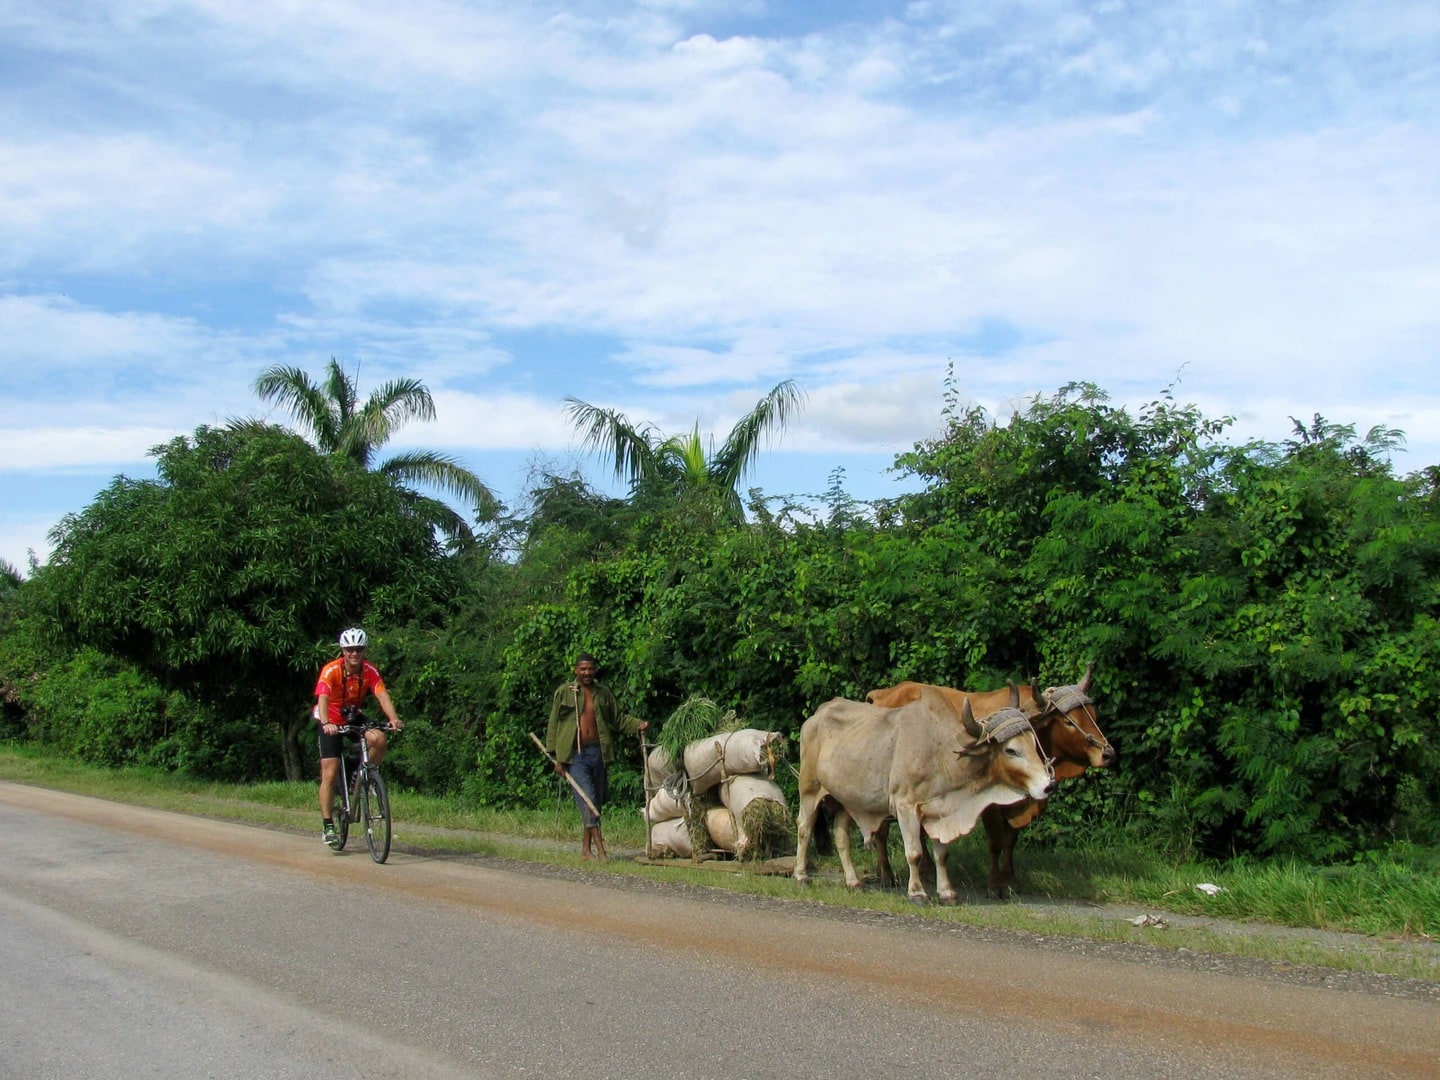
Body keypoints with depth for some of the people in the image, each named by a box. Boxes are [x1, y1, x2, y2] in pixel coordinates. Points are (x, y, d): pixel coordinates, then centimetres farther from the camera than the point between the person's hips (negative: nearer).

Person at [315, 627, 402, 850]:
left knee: (378, 739, -27)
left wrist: (393, 718, -45)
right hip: (332, 722, -3)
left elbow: (382, 695, -27)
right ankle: (328, 826, 0)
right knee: (330, 774, -10)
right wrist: (326, 723, -55)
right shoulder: (331, 670, -24)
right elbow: (323, 699, -36)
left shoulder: (370, 671, -15)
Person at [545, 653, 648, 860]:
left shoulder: (603, 693, 13)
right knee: (587, 800, -13)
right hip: (575, 755, -4)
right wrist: (556, 757, -2)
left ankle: (586, 848, 19)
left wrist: (637, 725, -2)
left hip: (598, 753, 4)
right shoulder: (564, 692, 2)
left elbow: (618, 718, 18)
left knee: (597, 801, 8)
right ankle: (600, 849, -16)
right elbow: (553, 724, 3)